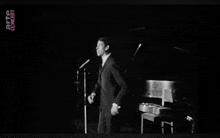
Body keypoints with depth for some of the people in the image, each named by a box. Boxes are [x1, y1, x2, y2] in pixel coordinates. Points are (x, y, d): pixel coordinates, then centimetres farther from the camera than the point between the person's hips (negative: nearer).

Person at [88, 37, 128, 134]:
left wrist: (116, 104, -23)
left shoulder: (112, 64, -20)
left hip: (112, 107, -9)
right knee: (101, 131, 15)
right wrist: (94, 93, 2)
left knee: (110, 132, 1)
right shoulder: (103, 63, 9)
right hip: (103, 105, 9)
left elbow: (124, 86, -21)